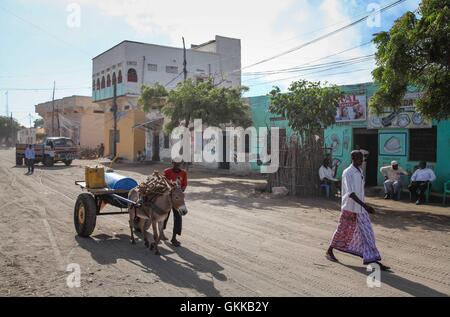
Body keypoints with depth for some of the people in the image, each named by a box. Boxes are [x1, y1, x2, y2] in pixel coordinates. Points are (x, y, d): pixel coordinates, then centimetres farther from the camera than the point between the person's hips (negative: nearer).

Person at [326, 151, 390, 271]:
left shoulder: (360, 172, 9)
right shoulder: (347, 173, -16)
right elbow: (350, 192, -25)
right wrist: (364, 205, -32)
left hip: (361, 208, 7)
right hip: (350, 208, -7)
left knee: (367, 232, 6)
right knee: (343, 231, 4)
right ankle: (329, 251, 22)